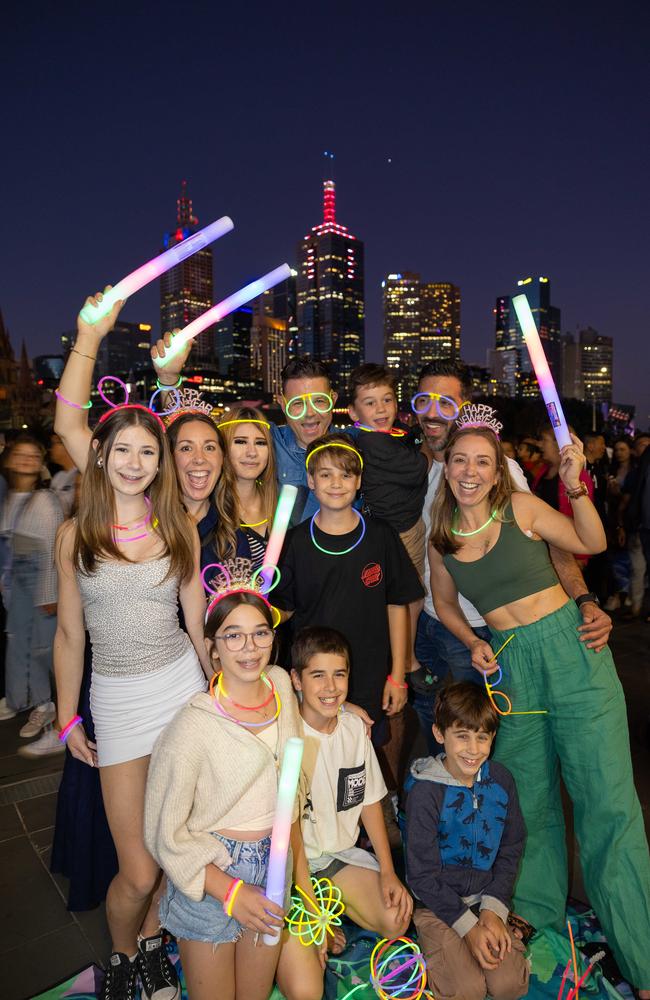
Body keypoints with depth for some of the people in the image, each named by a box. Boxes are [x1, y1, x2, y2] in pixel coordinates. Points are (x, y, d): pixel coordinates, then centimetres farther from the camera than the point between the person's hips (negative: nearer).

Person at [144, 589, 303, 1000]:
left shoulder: (281, 684, -8)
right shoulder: (194, 727, -25)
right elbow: (165, 833, -15)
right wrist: (230, 891, -16)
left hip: (272, 869, 5)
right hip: (208, 874, -5)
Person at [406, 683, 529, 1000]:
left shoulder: (501, 780, -7)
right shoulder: (425, 792, -22)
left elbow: (510, 851, 2)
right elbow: (422, 873, -15)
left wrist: (493, 910, -7)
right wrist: (468, 926, -16)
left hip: (485, 898, 4)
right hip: (436, 902, -4)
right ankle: (432, 950, 13)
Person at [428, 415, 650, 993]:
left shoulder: (521, 508, -4)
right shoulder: (441, 540, 4)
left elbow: (592, 543, 0)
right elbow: (444, 603, 17)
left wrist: (575, 487, -15)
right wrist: (473, 644, 1)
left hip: (569, 647, -3)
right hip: (510, 662, 3)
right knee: (529, 793, 15)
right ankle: (537, 906, 39)